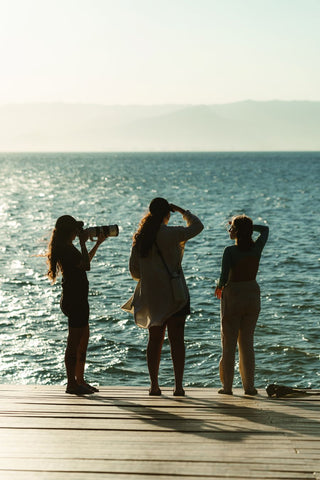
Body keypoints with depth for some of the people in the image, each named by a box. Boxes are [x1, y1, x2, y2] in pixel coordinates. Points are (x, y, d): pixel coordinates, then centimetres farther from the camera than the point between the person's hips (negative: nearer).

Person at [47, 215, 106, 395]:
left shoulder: (65, 248, 16)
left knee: (83, 340, 15)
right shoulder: (67, 249, -16)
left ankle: (80, 380, 22)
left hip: (77, 300, 11)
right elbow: (86, 265, -25)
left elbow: (84, 262, 30)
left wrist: (98, 244, 29)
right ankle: (72, 383, 1)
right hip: (74, 300, -11)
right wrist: (83, 243, -17)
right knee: (74, 343, -5)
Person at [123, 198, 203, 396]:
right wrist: (181, 211, 14)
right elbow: (197, 226, 3)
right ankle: (178, 386, 1)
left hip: (151, 296, 4)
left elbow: (134, 270, 7)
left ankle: (154, 385, 11)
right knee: (177, 339, 1)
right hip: (174, 294, -4)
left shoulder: (139, 237, 3)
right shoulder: (170, 234, -12)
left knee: (155, 339, 11)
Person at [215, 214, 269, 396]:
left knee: (229, 343, 5)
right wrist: (248, 225, 16)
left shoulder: (230, 251, -16)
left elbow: (224, 278, -21)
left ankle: (227, 386, 6)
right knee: (247, 342, 11)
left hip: (233, 295, -4)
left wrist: (219, 287, -1)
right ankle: (249, 386, 10)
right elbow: (265, 229, 18)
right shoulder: (257, 248, -3)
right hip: (253, 294, 4)